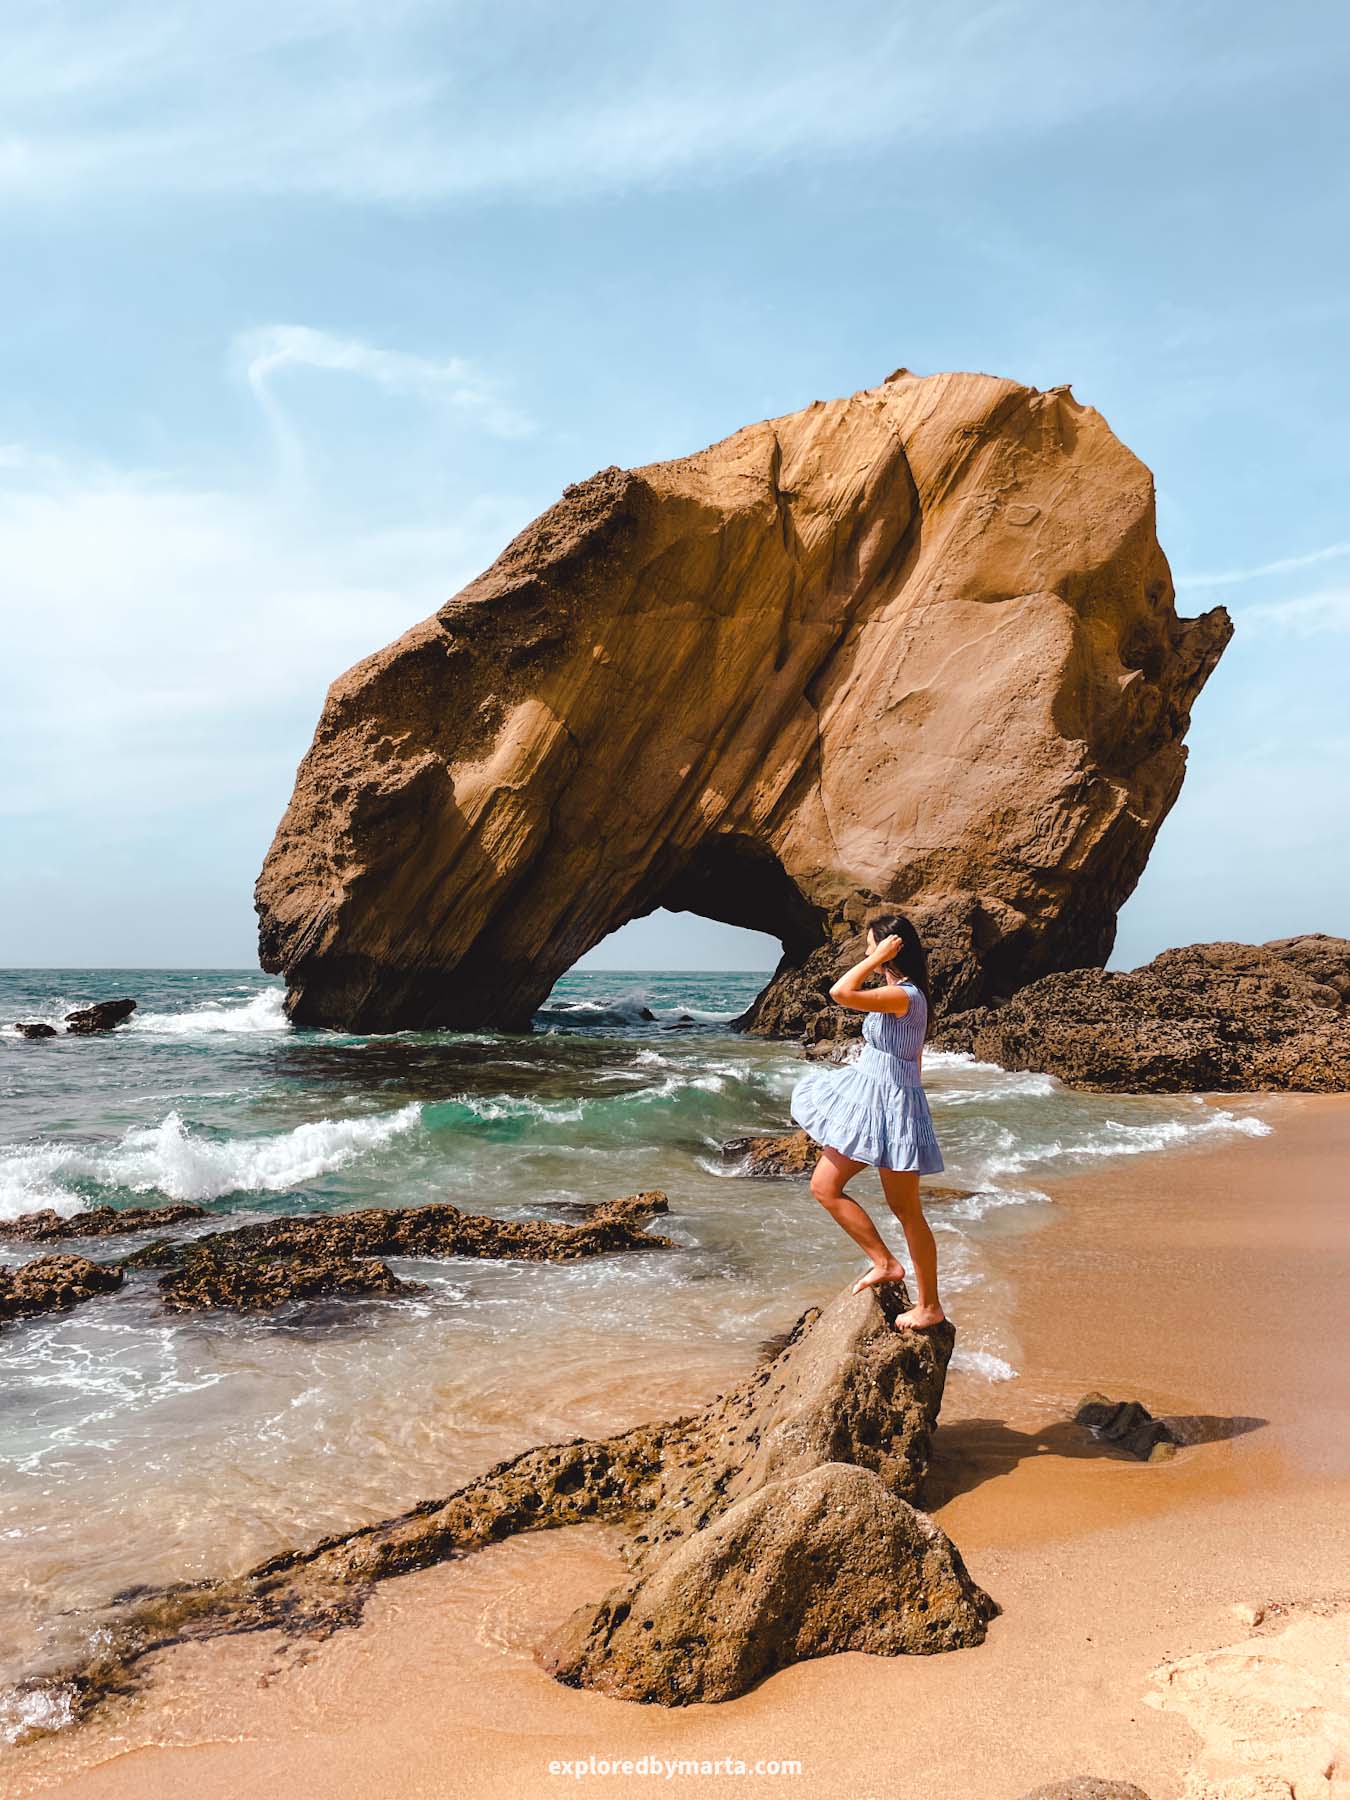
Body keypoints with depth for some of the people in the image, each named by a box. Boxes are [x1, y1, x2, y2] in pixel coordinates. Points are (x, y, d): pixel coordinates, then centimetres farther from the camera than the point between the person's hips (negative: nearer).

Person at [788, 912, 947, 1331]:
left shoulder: (904, 996, -21)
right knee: (823, 1185, 9)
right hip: (866, 1100, 10)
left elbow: (841, 993, -34)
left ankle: (930, 1307, 15)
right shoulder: (898, 993, 10)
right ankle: (884, 1262, 17)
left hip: (891, 1106, -10)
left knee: (905, 1209, 2)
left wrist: (879, 958, -23)